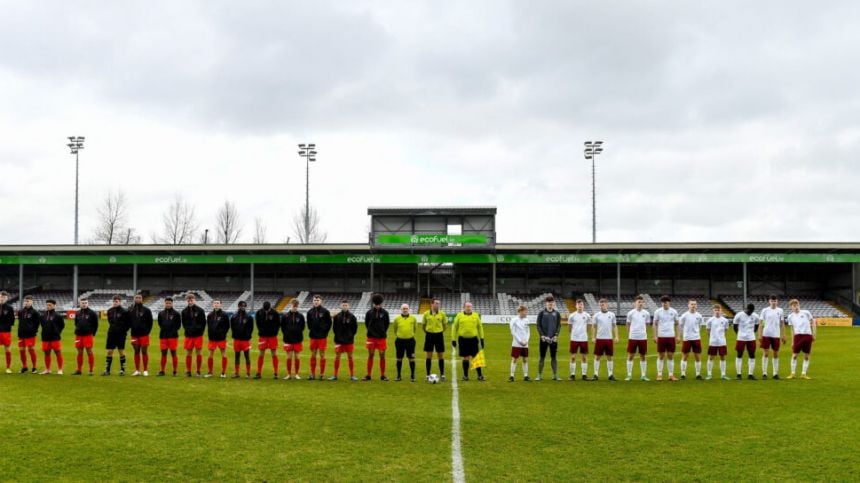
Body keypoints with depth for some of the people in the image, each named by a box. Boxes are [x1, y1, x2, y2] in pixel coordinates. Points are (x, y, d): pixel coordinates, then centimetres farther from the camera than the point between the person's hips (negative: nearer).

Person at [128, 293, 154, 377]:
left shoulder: (146, 310, -1)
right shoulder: (130, 310, 6)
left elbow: (150, 322, 1)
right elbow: (128, 322, 12)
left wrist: (147, 331, -5)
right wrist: (132, 328, 1)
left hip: (144, 334, -3)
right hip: (134, 334, 3)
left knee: (144, 352, -1)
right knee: (136, 352, 8)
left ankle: (145, 370, 5)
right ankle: (137, 370, 14)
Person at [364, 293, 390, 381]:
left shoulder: (384, 312, -1)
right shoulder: (369, 312, -1)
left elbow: (387, 323, 9)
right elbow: (366, 323, 9)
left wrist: (383, 332, 6)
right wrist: (371, 331, 6)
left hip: (382, 337, 0)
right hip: (371, 337, 0)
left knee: (382, 356, 2)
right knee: (370, 355, 4)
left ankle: (382, 375, 10)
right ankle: (368, 375, 10)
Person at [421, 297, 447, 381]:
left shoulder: (442, 314, -2)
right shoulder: (426, 314, -2)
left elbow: (445, 325, 8)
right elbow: (423, 325, 9)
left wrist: (440, 331, 8)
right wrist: (428, 332, 10)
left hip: (439, 335, 0)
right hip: (429, 335, 0)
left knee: (440, 356, 3)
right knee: (429, 356, 3)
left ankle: (442, 375, 12)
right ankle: (428, 375, 11)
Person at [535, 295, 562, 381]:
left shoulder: (557, 313, 8)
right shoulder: (541, 313, 3)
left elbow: (559, 325, 6)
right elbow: (538, 325, 0)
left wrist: (556, 336, -8)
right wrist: (542, 335, -12)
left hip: (553, 339, 2)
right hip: (544, 338, -2)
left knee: (553, 357, 5)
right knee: (542, 357, 1)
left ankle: (555, 375, 9)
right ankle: (539, 375, 5)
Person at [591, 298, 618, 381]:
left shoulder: (612, 315, 6)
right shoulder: (596, 315, 2)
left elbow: (614, 326, 9)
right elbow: (594, 327, 4)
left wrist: (616, 336, 0)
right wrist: (593, 337, -4)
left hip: (609, 338, 1)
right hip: (599, 338, -1)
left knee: (609, 357, 5)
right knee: (597, 356, 0)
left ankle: (610, 374, 10)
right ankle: (595, 374, 4)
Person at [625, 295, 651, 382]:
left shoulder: (646, 313, 4)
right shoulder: (631, 313, 0)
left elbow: (647, 325, 13)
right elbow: (628, 325, 7)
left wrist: (646, 333, 7)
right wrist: (628, 335, 5)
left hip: (643, 338, 1)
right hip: (632, 337, -1)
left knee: (642, 356, 7)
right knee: (630, 356, 2)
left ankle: (643, 375, 14)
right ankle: (629, 375, 8)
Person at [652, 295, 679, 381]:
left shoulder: (674, 312, 4)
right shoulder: (657, 312, 0)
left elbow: (677, 324, 10)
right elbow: (655, 324, 3)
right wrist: (655, 336, -3)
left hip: (671, 336, 1)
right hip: (661, 336, -1)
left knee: (671, 356, 4)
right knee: (661, 356, 2)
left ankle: (671, 375, 11)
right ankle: (659, 374, 9)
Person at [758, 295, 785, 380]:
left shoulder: (780, 310, 7)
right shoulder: (765, 310, 1)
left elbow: (782, 324, 10)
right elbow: (761, 323, 0)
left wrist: (783, 335, 5)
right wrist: (759, 335, -6)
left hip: (776, 335, 2)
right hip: (766, 334, -2)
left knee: (776, 354, 6)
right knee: (765, 353, -1)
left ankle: (775, 373, 12)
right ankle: (764, 373, 2)